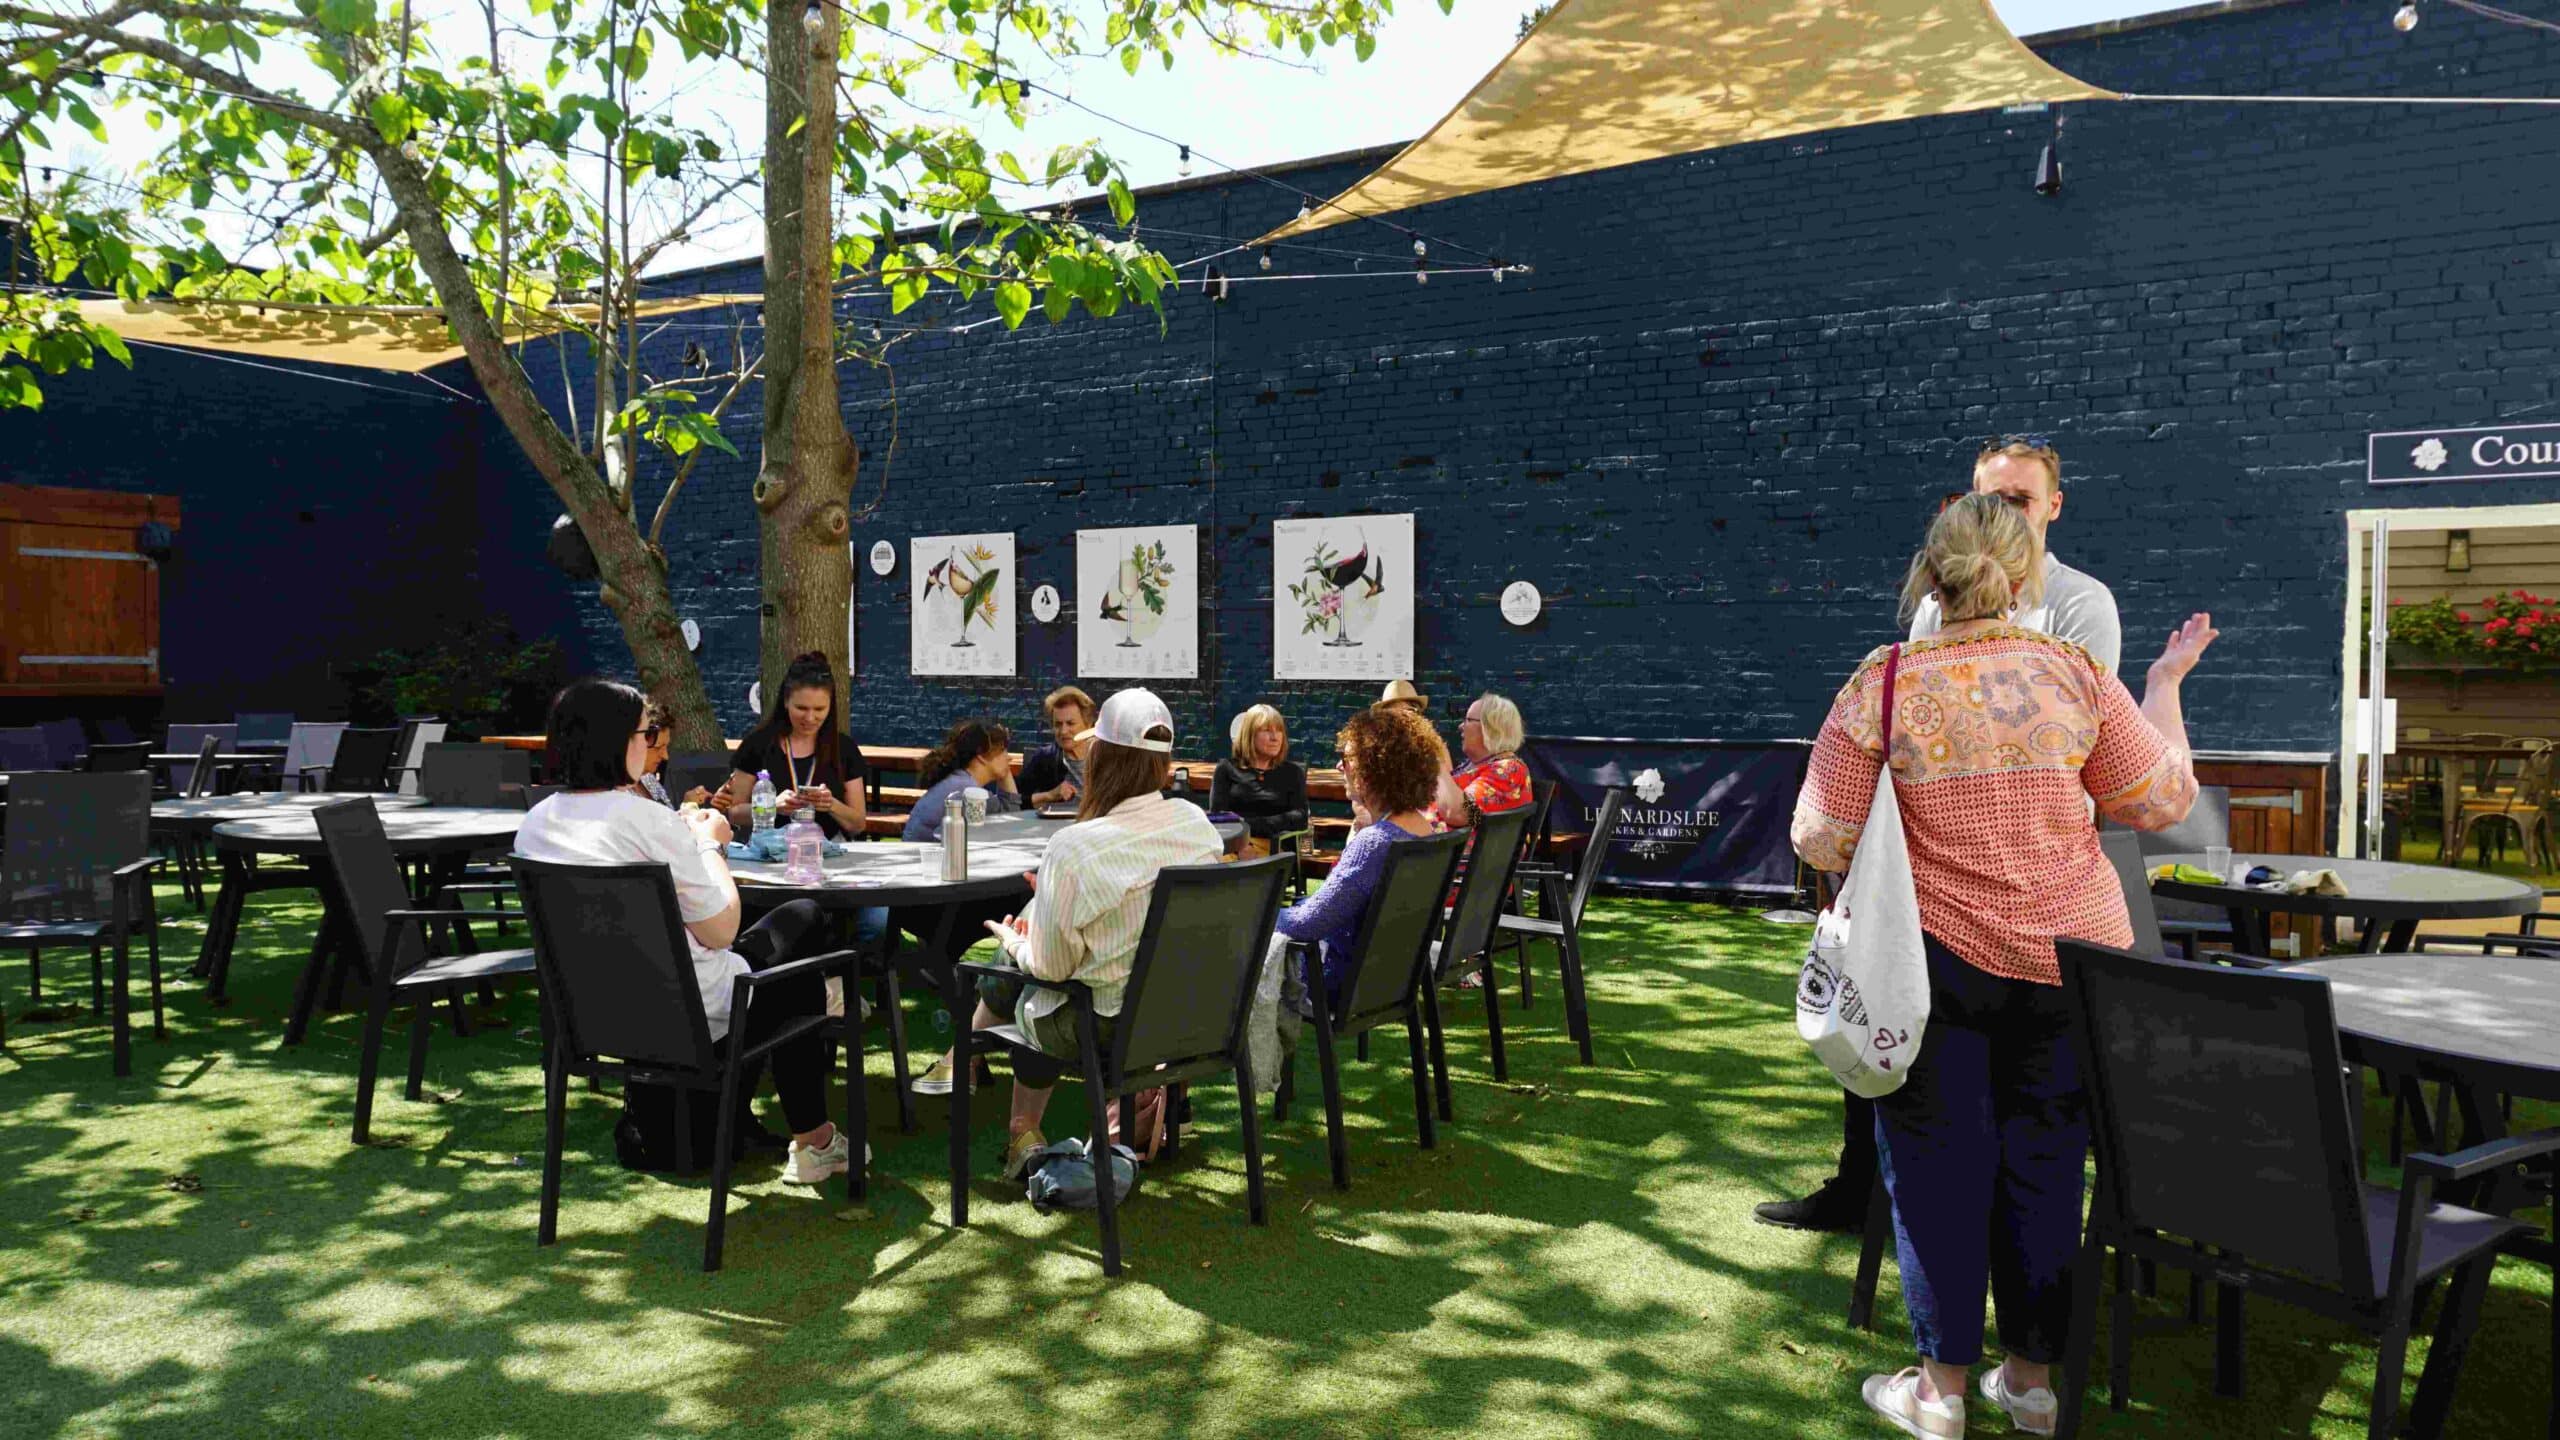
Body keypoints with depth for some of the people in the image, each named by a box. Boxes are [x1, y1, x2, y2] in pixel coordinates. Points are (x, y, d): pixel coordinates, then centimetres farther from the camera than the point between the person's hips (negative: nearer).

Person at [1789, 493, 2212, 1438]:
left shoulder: (1882, 685, -9)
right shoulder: (2075, 673, -4)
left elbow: (1820, 841, -9)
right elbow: (2164, 801, 5)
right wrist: (2166, 683, 18)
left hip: (1938, 960, -2)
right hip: (2070, 957, 2)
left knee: (1936, 1168, 9)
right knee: (2045, 1165, 14)